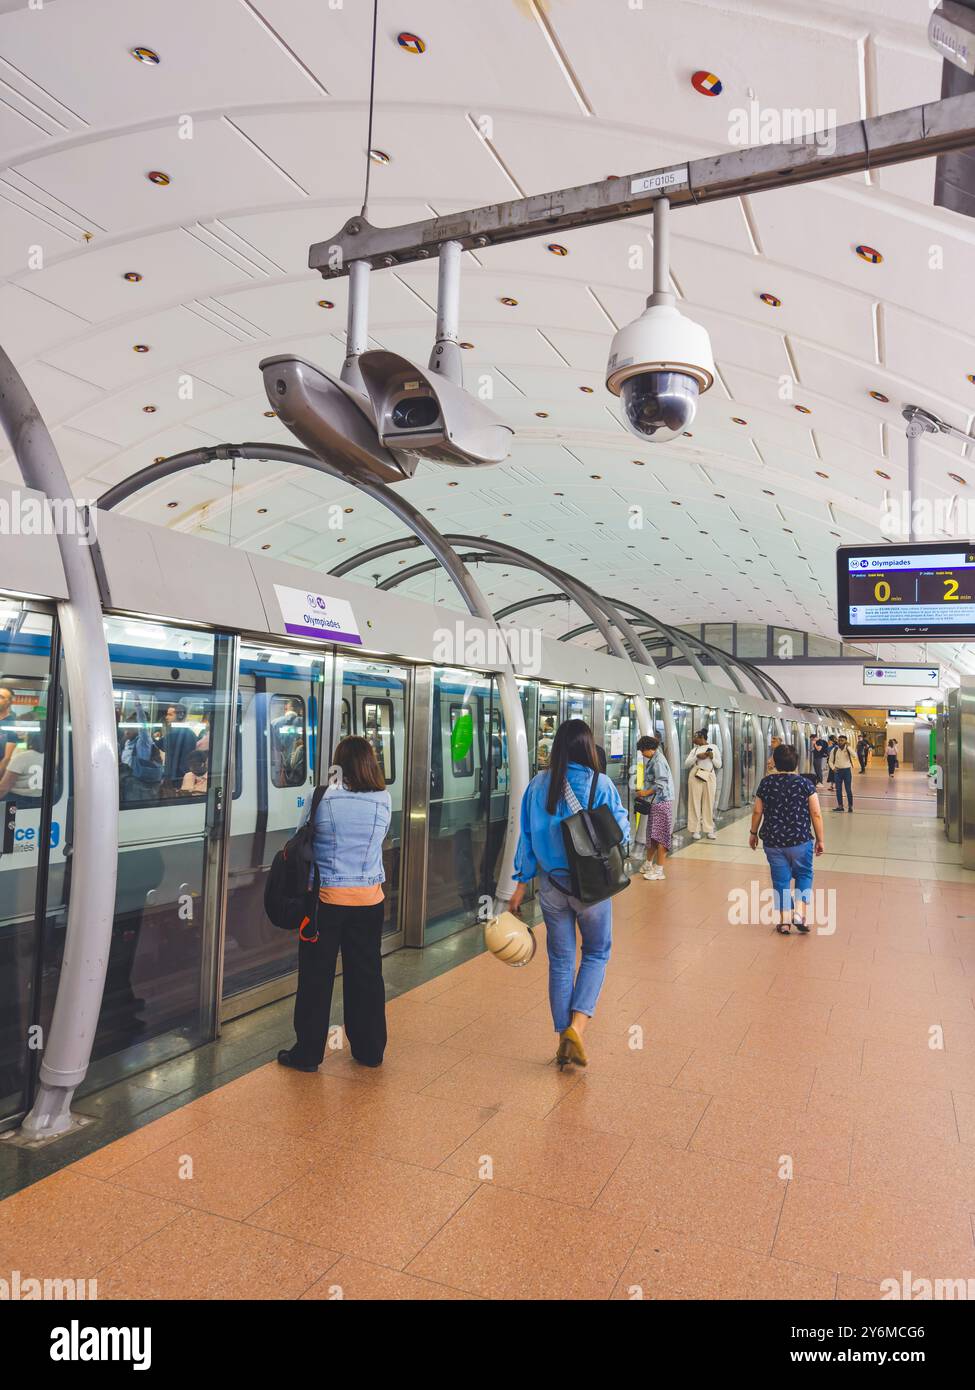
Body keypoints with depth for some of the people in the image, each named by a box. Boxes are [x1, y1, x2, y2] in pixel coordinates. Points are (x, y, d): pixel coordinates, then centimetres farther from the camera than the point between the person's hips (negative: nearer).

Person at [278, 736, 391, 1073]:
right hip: (369, 899, 3)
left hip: (325, 897, -2)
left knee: (316, 977, 10)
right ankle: (370, 1049, 27)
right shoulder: (383, 800, -5)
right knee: (366, 975, 15)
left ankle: (308, 1052, 20)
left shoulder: (320, 799, -12)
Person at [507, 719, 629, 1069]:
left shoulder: (539, 784, -4)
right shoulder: (600, 784, -13)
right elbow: (621, 830, -6)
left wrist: (521, 886, 7)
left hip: (552, 885, 3)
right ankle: (577, 1024, 1)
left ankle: (564, 1039, 22)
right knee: (596, 953, 17)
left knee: (560, 961, 15)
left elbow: (527, 836, 0)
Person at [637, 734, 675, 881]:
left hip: (661, 802, -10)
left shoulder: (658, 761, -17)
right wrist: (645, 793, 6)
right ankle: (649, 864, 30)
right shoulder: (653, 759, 12)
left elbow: (660, 785, -20)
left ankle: (659, 870, 1)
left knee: (660, 836, -4)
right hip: (656, 802, 10)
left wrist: (645, 793, -11)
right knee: (652, 834, 18)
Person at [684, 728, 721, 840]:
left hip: (710, 776, 0)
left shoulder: (713, 747, 8)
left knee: (709, 803, 1)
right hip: (696, 776, 0)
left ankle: (709, 829, 7)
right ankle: (695, 829, 2)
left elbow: (718, 765, 6)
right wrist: (697, 756, -11)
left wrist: (712, 757, -11)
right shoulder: (695, 749, 10)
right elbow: (686, 764, 2)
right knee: (695, 802, -1)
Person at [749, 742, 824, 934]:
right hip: (800, 840, -1)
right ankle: (799, 913, 3)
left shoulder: (766, 782, -1)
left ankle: (784, 921, 14)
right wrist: (820, 839, 3)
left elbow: (757, 811, 4)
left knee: (780, 879, 10)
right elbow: (816, 814, -7)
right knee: (804, 875, 18)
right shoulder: (805, 783, -7)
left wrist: (753, 833, 18)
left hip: (772, 841, 1)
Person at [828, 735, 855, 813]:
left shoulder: (848, 749, -4)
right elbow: (830, 761, 8)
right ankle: (840, 805, 17)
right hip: (838, 771, 3)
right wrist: (833, 768, -8)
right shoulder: (834, 750, 2)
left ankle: (850, 806, 8)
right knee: (838, 789, 7)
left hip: (847, 770, -3)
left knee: (848, 789, 0)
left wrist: (848, 747, -24)